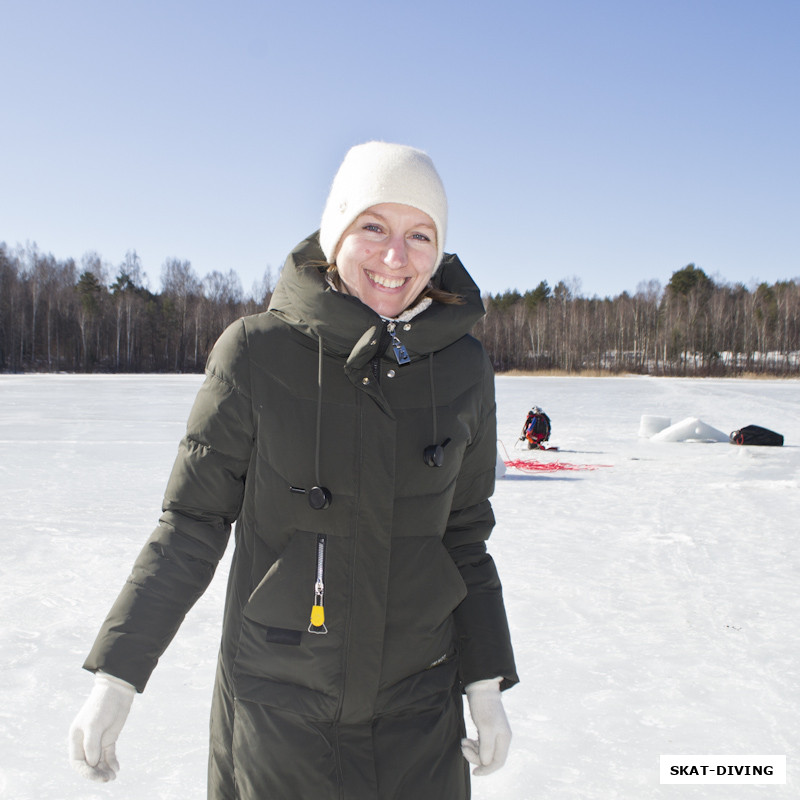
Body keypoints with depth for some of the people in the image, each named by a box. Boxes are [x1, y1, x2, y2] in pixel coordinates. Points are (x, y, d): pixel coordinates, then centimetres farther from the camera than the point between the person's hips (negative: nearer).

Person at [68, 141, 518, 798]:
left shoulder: (463, 368, -4)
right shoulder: (256, 353, -12)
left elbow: (464, 534, 5)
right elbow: (193, 522, -6)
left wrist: (487, 681, 3)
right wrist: (116, 676, -8)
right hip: (276, 703, -2)